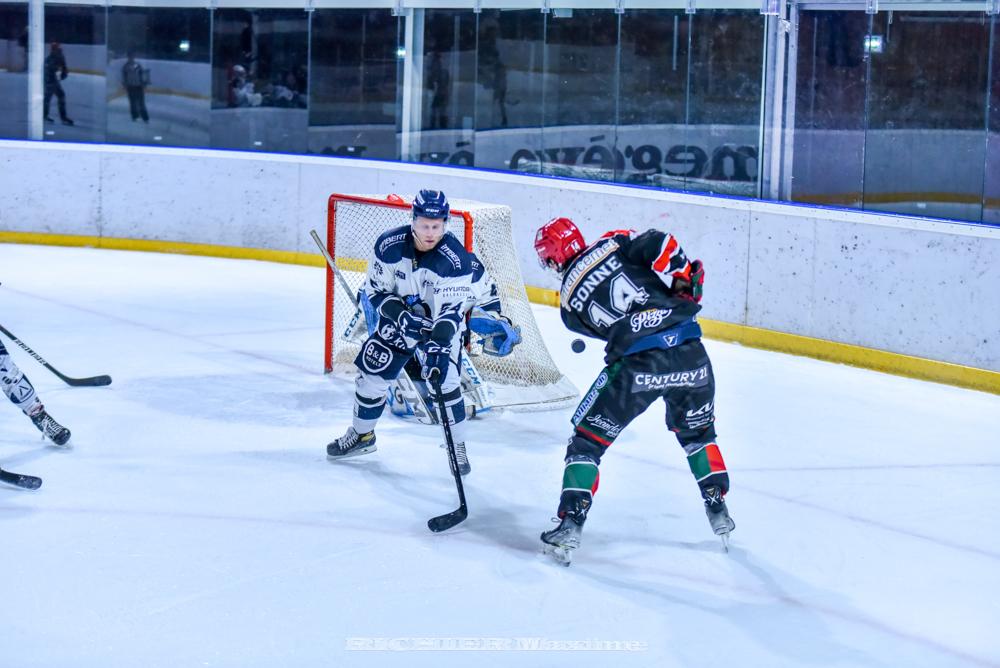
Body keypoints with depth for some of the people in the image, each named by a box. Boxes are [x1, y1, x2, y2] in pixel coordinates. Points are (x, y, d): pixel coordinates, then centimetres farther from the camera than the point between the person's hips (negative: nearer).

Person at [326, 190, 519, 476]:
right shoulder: (389, 245, -20)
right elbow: (376, 291, -11)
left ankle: (458, 447, 0)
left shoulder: (455, 258, -30)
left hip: (443, 325, -3)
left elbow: (452, 308, -33)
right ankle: (361, 434, 29)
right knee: (371, 374, 4)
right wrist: (402, 315, -27)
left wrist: (439, 342, -46)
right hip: (399, 318, 3)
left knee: (445, 383, -18)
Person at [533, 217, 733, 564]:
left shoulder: (569, 299, 14)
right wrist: (683, 278, 1)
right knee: (697, 433, 29)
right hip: (689, 353, 2)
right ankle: (719, 513, 31)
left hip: (636, 364, -2)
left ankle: (570, 526, 4)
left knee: (588, 439, 13)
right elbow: (658, 244, -6)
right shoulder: (615, 244, 11)